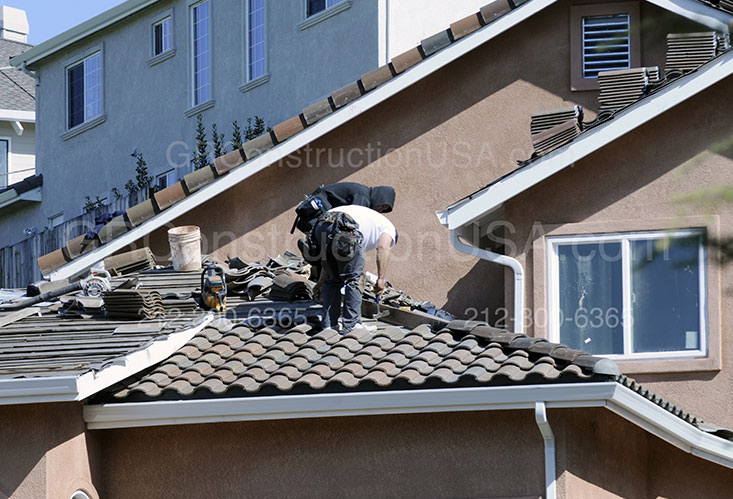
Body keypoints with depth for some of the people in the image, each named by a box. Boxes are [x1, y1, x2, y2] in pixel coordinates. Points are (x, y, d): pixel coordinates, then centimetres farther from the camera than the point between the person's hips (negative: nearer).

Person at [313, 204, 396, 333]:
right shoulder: (389, 228, 25)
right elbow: (383, 248, 1)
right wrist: (381, 279, 1)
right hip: (344, 229, -7)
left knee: (332, 279, 19)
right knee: (353, 278, 6)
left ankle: (329, 325, 17)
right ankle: (351, 325, 5)